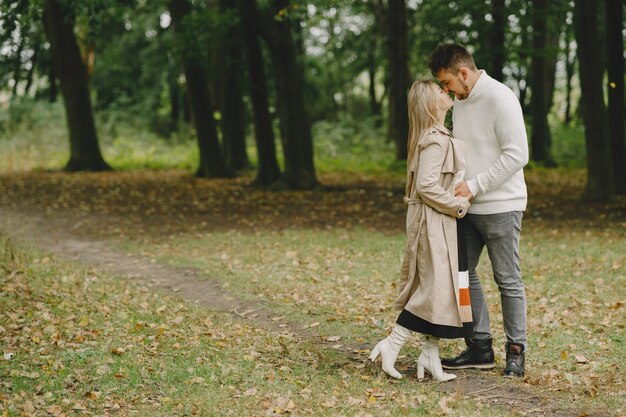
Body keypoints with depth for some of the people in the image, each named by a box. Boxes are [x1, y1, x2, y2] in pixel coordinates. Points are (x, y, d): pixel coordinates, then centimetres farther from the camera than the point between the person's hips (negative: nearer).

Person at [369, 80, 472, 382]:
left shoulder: (438, 136, 14)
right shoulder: (436, 140, -17)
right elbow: (426, 186, -23)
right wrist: (458, 205, -14)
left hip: (441, 224, 10)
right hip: (434, 223, -10)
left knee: (437, 288, 10)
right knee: (437, 288, -7)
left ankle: (430, 355, 12)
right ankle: (392, 344, -3)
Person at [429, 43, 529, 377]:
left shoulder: (500, 99, -15)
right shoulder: (460, 102, 11)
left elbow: (517, 154, -19)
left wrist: (474, 186, -19)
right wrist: (457, 186, 5)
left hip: (501, 206, -8)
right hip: (468, 208, 8)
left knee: (508, 280, 0)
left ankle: (516, 351, 11)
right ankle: (480, 346, 17)